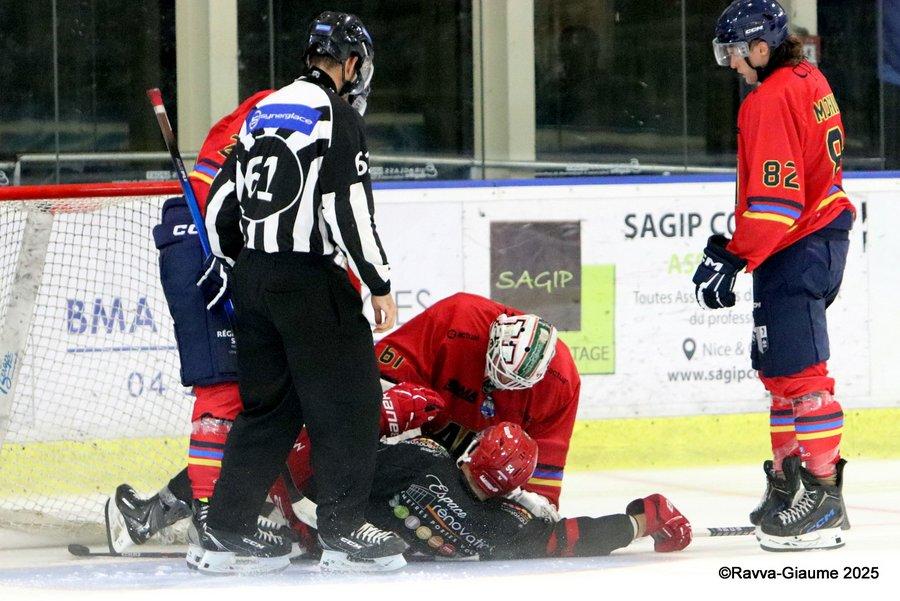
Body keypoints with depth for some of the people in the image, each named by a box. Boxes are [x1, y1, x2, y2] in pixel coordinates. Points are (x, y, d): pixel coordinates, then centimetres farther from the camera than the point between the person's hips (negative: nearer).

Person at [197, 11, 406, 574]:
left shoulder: (263, 111, 15)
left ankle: (227, 532, 12)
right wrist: (380, 285, -10)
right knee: (349, 398, -1)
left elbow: (221, 202, 17)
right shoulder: (337, 115, -9)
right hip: (309, 277, -8)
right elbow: (348, 209, -17)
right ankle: (343, 528, -2)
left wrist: (237, 272, 27)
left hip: (252, 275, 8)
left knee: (269, 402, 14)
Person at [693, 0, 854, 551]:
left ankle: (822, 500, -13)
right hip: (824, 235, 11)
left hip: (795, 251, -11)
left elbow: (776, 200, -24)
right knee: (778, 367, 19)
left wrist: (733, 259, -21)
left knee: (797, 372, -11)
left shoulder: (771, 101, -19)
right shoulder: (810, 81, 12)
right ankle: (791, 480, 26)